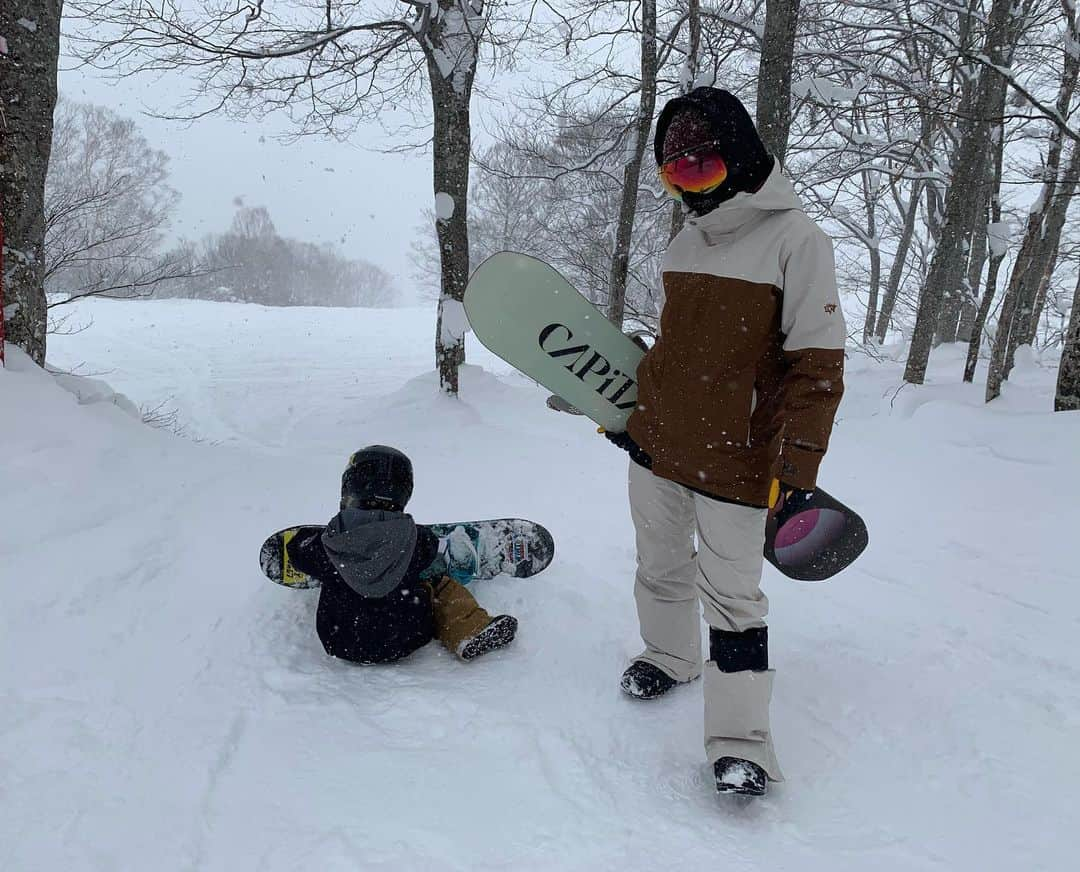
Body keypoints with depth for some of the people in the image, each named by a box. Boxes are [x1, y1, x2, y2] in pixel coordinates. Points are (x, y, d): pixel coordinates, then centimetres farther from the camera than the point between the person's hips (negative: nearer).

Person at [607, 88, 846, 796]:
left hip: (734, 462, -6)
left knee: (731, 597, -1)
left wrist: (797, 466, -18)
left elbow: (817, 362, -14)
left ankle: (741, 742, 11)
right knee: (661, 565, 19)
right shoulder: (686, 242, 9)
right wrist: (626, 409, 22)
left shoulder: (795, 240, -12)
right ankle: (669, 657, 43)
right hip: (655, 444, 7)